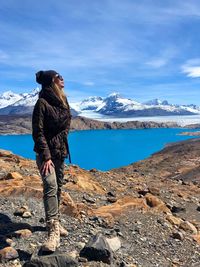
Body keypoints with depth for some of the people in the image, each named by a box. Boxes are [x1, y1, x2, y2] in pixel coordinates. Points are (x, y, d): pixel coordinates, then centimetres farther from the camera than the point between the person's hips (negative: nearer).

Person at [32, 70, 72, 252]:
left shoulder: (62, 101, 10)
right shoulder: (42, 103, -14)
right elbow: (38, 132, -17)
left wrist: (64, 148, 16)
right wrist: (46, 157, -22)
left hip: (60, 152, 7)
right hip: (46, 153, -7)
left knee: (58, 188, 13)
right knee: (51, 187, -18)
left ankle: (55, 222, 27)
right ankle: (53, 231, -17)